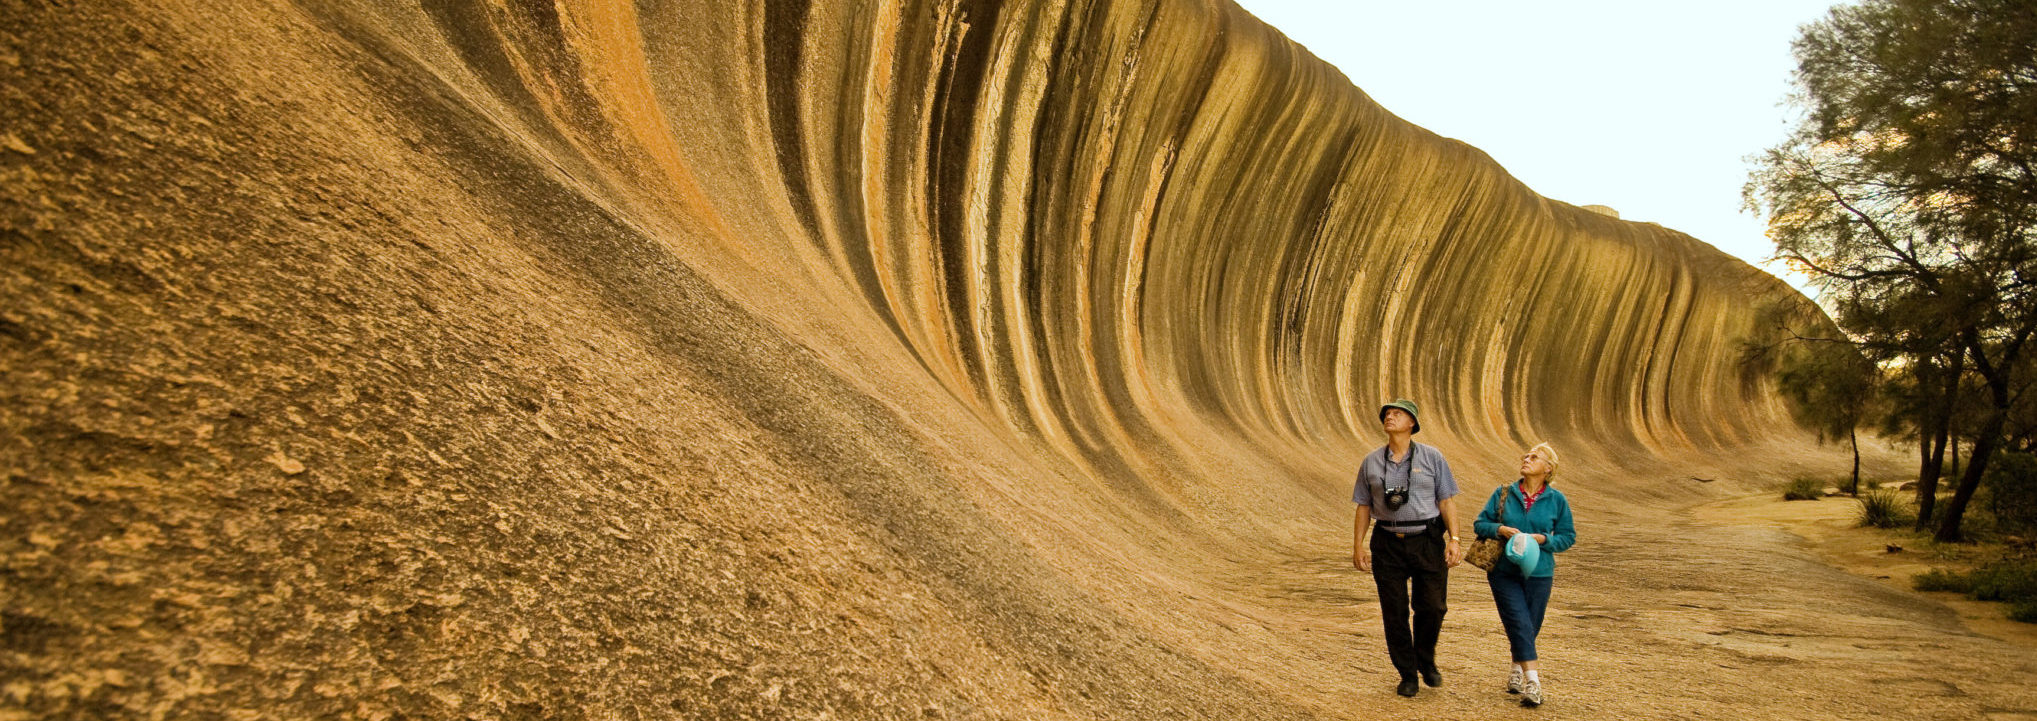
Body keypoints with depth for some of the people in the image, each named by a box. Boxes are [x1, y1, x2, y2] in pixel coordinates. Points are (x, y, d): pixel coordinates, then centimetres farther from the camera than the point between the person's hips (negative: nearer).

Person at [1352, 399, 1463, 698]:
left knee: (1432, 607, -2)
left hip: (1427, 541, -1)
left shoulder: (1432, 457, 3)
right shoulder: (1371, 462, 7)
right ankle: (1407, 673, 19)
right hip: (1388, 544, 1)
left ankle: (1426, 661, 26)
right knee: (1394, 612, 3)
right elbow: (1364, 506, 10)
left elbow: (1446, 502, 1)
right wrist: (1358, 545, 4)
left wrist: (1454, 539, -7)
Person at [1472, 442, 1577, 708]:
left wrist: (1543, 539, -11)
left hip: (1538, 574, 1)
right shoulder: (1503, 494, 3)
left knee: (1530, 628, 9)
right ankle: (1532, 682, -12)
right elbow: (1479, 524, 5)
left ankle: (1517, 672, 32)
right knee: (1520, 625, -11)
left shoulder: (1557, 500, 2)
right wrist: (1500, 529, -14)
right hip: (1504, 572, -1)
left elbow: (1568, 536, 6)